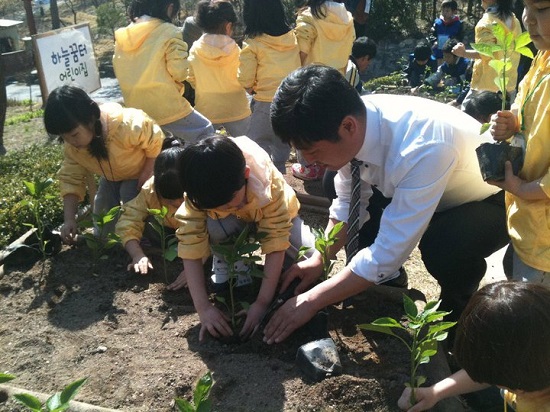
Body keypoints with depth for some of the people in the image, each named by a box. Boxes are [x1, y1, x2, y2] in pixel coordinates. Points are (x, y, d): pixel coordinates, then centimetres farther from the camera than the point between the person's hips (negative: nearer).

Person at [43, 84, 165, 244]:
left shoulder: (127, 125, -41)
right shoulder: (71, 145, -22)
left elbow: (155, 140, -25)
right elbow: (71, 178, -17)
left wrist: (148, 172, -24)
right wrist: (69, 219, -26)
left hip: (139, 173, -4)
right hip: (111, 177, 5)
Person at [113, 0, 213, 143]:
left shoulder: (122, 35, 8)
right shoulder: (168, 32, -9)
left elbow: (120, 73, 14)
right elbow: (179, 72, -14)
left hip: (135, 109, 6)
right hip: (167, 107, -6)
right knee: (205, 133, 13)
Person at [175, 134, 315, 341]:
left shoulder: (270, 184, -39)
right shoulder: (199, 195, -33)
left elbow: (275, 243, -36)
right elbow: (190, 248, -33)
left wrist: (262, 302, -39)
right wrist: (203, 307, -39)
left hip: (275, 217, 0)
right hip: (233, 223, 1)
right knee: (213, 225, -35)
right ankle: (226, 258, -5)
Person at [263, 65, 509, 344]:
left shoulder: (422, 150, -42)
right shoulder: (355, 121, -21)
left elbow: (390, 251, -36)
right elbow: (348, 203, -5)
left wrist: (312, 300, -29)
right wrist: (318, 260, -14)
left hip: (492, 200, -6)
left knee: (445, 249, -35)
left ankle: (458, 311, 0)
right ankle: (385, 280, 14)